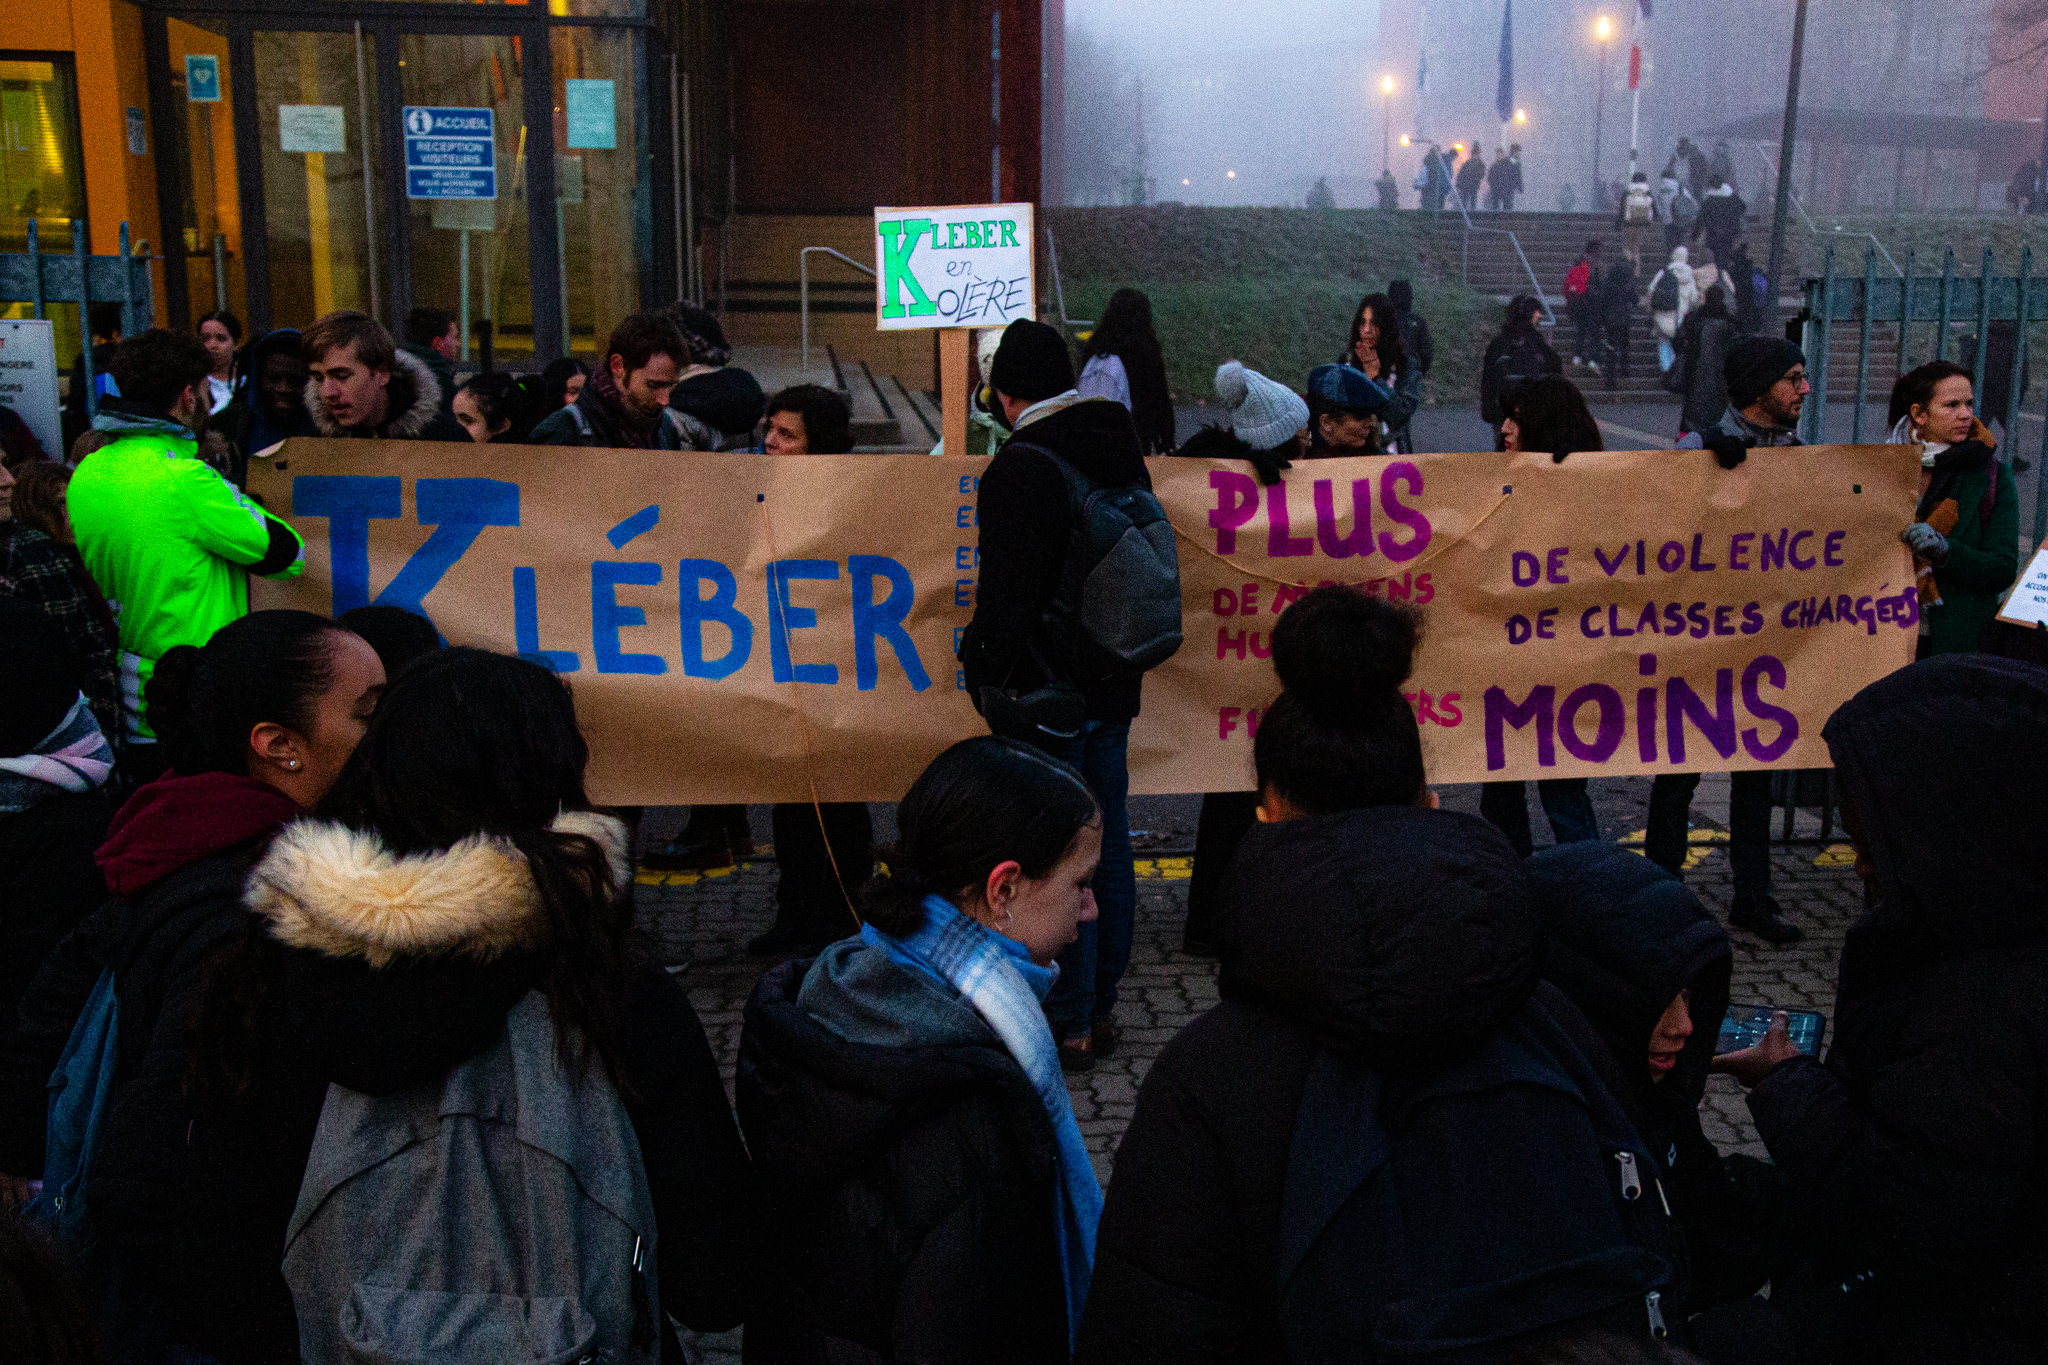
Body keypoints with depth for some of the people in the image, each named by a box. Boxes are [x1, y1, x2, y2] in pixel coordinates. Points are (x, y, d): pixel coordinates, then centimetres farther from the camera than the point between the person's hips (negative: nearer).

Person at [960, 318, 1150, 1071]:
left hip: (1046, 693, -8)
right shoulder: (1121, 452, 9)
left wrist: (983, 671, -8)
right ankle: (1101, 1005, 28)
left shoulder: (1021, 467, -17)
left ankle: (1068, 1023, 10)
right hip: (1114, 683, 8)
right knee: (1109, 845, 15)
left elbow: (1007, 594, -19)